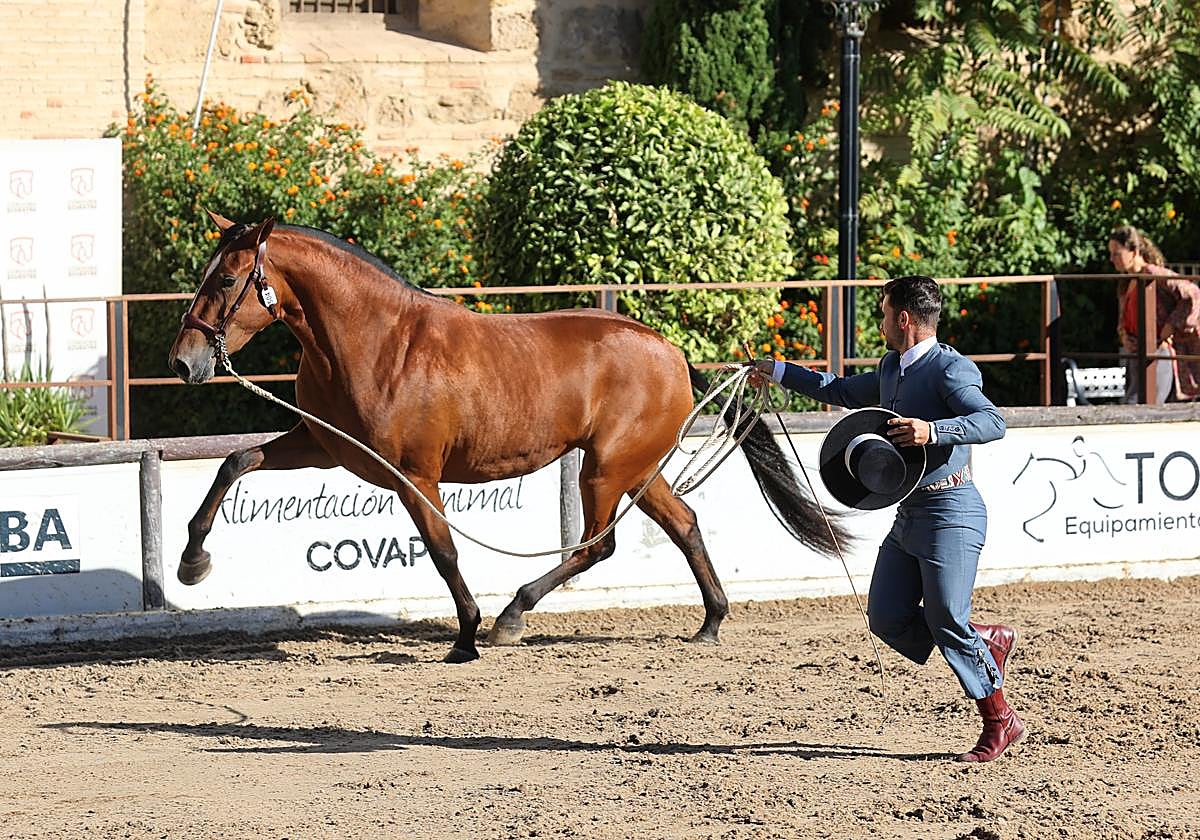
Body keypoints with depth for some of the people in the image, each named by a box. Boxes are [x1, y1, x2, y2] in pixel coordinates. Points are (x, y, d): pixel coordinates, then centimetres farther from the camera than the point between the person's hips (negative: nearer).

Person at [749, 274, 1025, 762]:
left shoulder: (950, 369, -14)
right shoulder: (891, 369, 15)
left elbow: (993, 422, -27)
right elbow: (845, 392, 33)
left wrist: (933, 430, -39)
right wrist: (781, 373, 38)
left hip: (949, 512, -9)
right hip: (908, 515, 9)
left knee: (947, 623, -11)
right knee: (888, 619, 5)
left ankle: (1000, 723, 1)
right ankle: (990, 641, 23)